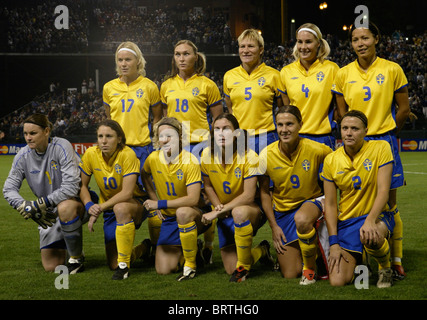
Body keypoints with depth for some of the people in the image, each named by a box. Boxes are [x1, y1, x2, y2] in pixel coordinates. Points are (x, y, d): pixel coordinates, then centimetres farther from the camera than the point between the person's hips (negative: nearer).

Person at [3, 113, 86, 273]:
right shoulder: (23, 155, -6)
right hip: (49, 214, 5)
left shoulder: (61, 146, -21)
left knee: (65, 207, -43)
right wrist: (26, 207, -21)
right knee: (51, 267, -3)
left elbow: (71, 186, -28)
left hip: (76, 202, -5)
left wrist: (40, 204, -28)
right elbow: (9, 189, -3)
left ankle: (76, 258, -19)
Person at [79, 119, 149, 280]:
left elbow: (127, 193, -27)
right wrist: (89, 206, -19)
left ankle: (124, 264, -27)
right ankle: (144, 249, 30)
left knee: (121, 208, -42)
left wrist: (100, 208, -28)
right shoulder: (91, 154, -11)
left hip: (135, 203, -4)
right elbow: (82, 185, 0)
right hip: (109, 209, 4)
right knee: (113, 265, -3)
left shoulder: (127, 155, -23)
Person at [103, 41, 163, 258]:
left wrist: (152, 138, -1)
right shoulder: (109, 88, 8)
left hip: (143, 148, -2)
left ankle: (157, 245, 7)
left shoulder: (149, 87, 1)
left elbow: (157, 117, 9)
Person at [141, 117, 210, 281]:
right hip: (168, 218, 4)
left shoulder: (190, 161, -19)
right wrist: (154, 200, 7)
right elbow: (144, 175, 20)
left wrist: (160, 204, -23)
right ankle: (190, 250, 27)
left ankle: (191, 264, -21)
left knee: (183, 212, -42)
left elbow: (193, 199, -26)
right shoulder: (153, 158, -5)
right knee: (164, 270, -7)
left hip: (193, 215, -4)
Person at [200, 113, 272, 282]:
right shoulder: (207, 155, -9)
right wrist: (217, 205, -12)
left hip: (251, 210, -4)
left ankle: (244, 266, -21)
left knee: (239, 212, -43)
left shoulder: (249, 157, -20)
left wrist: (218, 211, -25)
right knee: (230, 268, -4)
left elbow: (248, 196, -23)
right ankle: (261, 250, 28)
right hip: (225, 216, 4)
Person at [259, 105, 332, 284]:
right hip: (282, 210, 2)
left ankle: (310, 268, -15)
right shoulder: (266, 156, -14)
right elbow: (264, 192, 1)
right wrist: (274, 226, -2)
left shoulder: (316, 150, -19)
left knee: (301, 219, -41)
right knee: (290, 274, 0)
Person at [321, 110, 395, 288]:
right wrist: (333, 243, -6)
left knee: (371, 238, -40)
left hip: (377, 215, -2)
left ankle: (385, 267, -4)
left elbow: (383, 191, -14)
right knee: (337, 282, -12)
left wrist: (370, 221, -30)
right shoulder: (331, 160, -1)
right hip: (346, 220, 3)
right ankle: (356, 260, 25)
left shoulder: (380, 148, -8)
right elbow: (330, 204, 2)